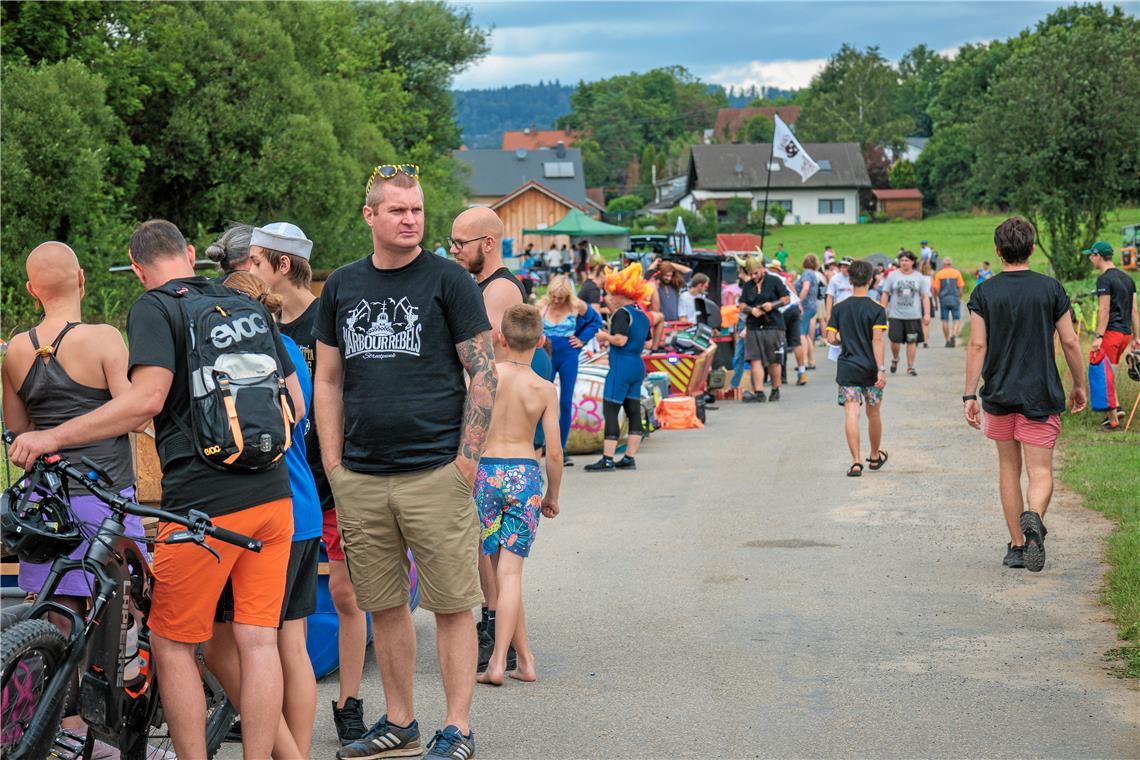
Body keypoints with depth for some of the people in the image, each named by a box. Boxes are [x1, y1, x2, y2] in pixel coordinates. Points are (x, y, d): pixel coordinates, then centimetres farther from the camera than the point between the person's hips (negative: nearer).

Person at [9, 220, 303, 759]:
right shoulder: (250, 305, 15)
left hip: (203, 503, -6)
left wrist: (53, 437, -16)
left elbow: (147, 399, -19)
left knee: (172, 645, 6)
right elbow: (295, 405, 17)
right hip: (272, 493, 6)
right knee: (258, 641, 6)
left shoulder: (154, 309, -4)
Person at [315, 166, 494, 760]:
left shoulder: (449, 280, -1)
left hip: (436, 471, -4)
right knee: (384, 606, 11)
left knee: (453, 605, -1)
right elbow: (327, 380, 16)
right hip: (361, 478, 4)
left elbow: (483, 371, -2)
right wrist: (334, 464, 8)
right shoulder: (342, 286, 11)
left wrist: (467, 458, -9)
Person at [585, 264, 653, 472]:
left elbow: (620, 340, -22)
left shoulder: (622, 313, -12)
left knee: (610, 411, -7)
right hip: (638, 365, 9)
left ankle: (607, 460, -11)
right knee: (633, 411, 9)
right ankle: (629, 458, 12)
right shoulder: (642, 315, 13)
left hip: (621, 366, -9)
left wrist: (605, 336, -3)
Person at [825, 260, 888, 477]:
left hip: (847, 368, 1)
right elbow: (877, 340, -14)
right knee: (874, 413, 16)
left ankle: (856, 461, -14)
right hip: (870, 369, -1)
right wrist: (881, 369, -15)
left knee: (851, 414, -4)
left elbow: (831, 338, -2)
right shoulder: (876, 309, -7)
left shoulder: (839, 309, 0)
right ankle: (875, 456, 32)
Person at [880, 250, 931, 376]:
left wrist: (927, 314, -3)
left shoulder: (919, 277, 6)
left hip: (914, 316, 1)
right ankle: (895, 359, 25)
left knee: (912, 341, 0)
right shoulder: (893, 276, 4)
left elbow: (925, 297, 6)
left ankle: (910, 366, 9)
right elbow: (885, 294, 5)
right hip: (896, 315, -1)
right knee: (895, 340, -4)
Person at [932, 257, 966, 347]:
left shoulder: (939, 274, 1)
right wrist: (960, 298, 11)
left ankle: (947, 341, 9)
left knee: (945, 321, 8)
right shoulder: (957, 273, 2)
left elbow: (936, 289, -2)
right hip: (955, 299, 0)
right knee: (956, 320, 4)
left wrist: (936, 302, 9)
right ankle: (953, 335, -20)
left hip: (943, 299, 0)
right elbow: (961, 287, -1)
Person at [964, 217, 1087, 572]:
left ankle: (1016, 546, 18)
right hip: (1041, 396, -1)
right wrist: (1080, 386, 12)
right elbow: (1070, 342, -1)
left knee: (1009, 468, 15)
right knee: (1040, 472, -1)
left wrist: (970, 395, -4)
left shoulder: (984, 293, -3)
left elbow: (977, 346, -7)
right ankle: (1033, 518, -33)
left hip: (999, 395, 1)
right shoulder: (1050, 288, -3)